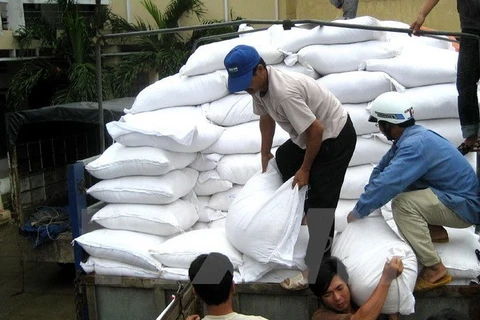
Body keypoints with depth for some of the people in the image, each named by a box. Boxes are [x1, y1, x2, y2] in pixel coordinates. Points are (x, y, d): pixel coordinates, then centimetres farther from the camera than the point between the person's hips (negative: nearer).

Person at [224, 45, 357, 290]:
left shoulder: (284, 92, -36)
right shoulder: (257, 86, -8)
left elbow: (316, 130, -31)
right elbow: (266, 118, 10)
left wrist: (305, 169, -18)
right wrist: (265, 155, 20)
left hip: (335, 137, -10)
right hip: (311, 134, 10)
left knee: (320, 199, -12)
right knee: (283, 159, 28)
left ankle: (314, 268, -6)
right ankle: (303, 212, 50)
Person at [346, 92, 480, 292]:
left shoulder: (416, 145, -28)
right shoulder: (411, 135, 2)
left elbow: (386, 183, -33)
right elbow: (382, 169, 9)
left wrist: (357, 212, -20)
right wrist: (365, 201, -1)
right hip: (453, 195, 10)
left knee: (403, 204, -27)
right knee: (399, 188, 10)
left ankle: (435, 269, -18)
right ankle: (436, 231, 17)